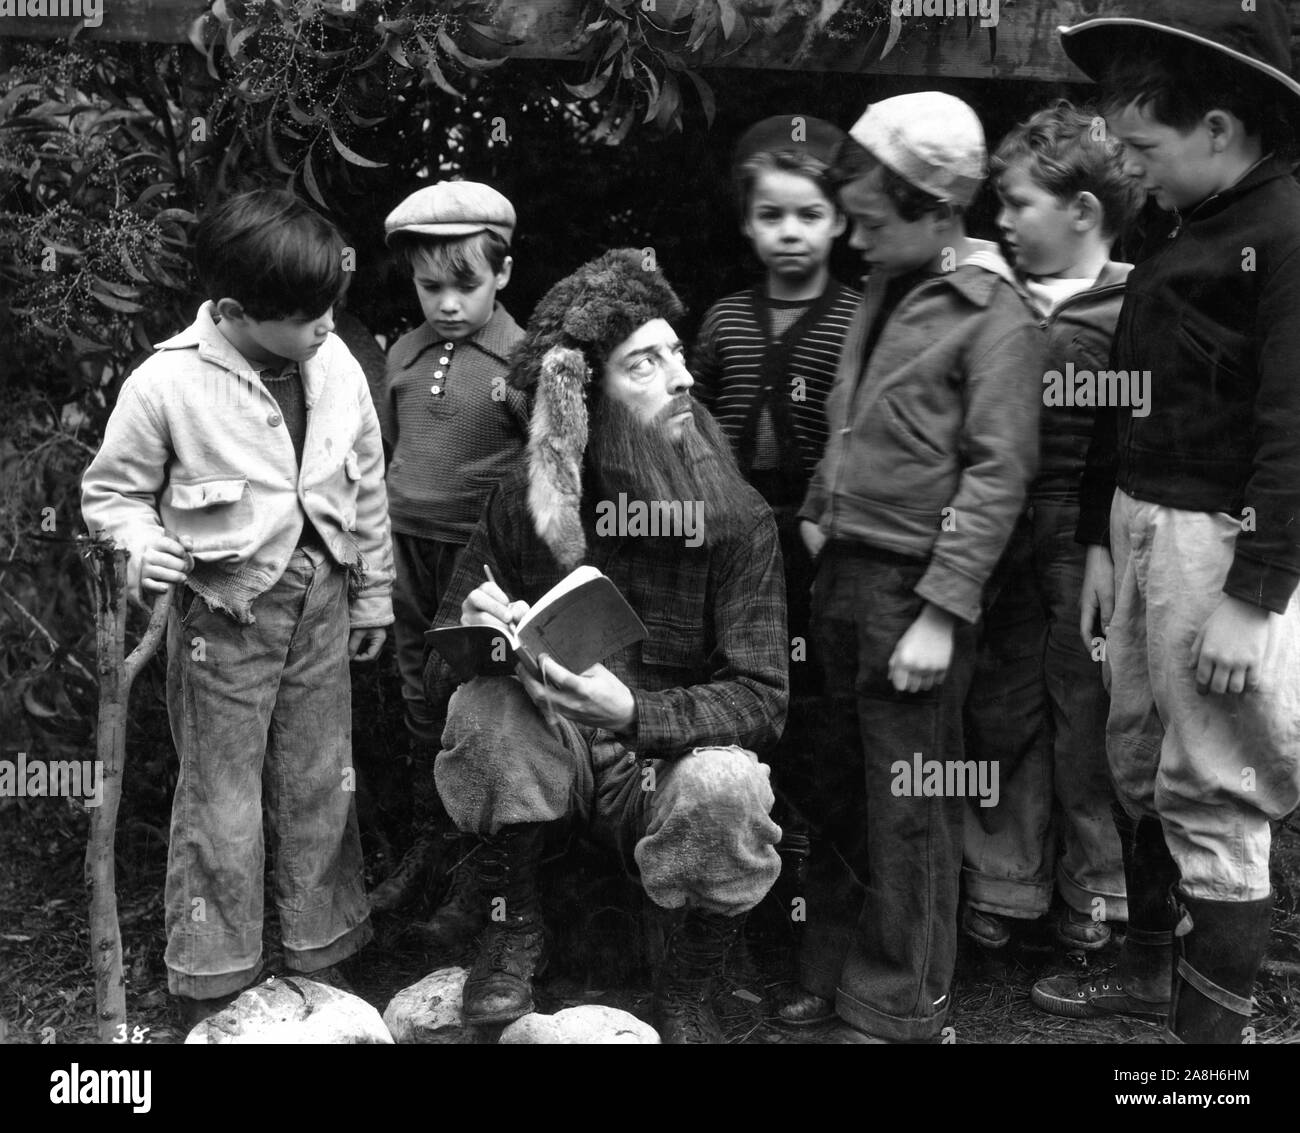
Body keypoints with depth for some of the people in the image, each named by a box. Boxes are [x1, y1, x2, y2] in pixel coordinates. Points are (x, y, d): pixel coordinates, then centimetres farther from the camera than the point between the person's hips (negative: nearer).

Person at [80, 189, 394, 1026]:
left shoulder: (338, 368, -4)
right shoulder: (168, 385, -16)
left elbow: (368, 487, 8)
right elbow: (112, 489, -3)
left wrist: (374, 595, 13)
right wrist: (143, 543, -24)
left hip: (322, 603, 4)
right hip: (226, 613, -4)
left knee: (322, 789, 15)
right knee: (222, 807, 5)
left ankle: (324, 957, 34)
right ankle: (212, 988, 23)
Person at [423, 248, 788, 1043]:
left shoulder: (737, 516, -12)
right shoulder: (523, 506, -8)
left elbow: (762, 700, -16)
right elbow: (439, 672, -2)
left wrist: (634, 714, -34)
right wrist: (474, 632, -28)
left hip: (669, 761, -1)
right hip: (556, 756, 2)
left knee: (727, 788, -35)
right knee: (485, 703, -29)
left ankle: (686, 993, -4)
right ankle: (512, 929, -4)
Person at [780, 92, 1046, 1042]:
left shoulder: (996, 318, -10)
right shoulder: (884, 294, 12)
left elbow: (997, 476, -15)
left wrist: (942, 613, -19)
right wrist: (820, 516, 10)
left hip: (915, 587, -7)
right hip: (844, 571, 7)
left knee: (908, 810, 4)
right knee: (840, 785, 15)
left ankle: (897, 1008, 19)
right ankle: (832, 968, 31)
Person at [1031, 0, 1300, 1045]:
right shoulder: (1181, 235, 14)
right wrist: (1102, 541, 14)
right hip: (1142, 526, 8)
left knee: (1211, 794, 0)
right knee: (1140, 769, 18)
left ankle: (1211, 1020, 14)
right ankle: (1151, 967, 36)